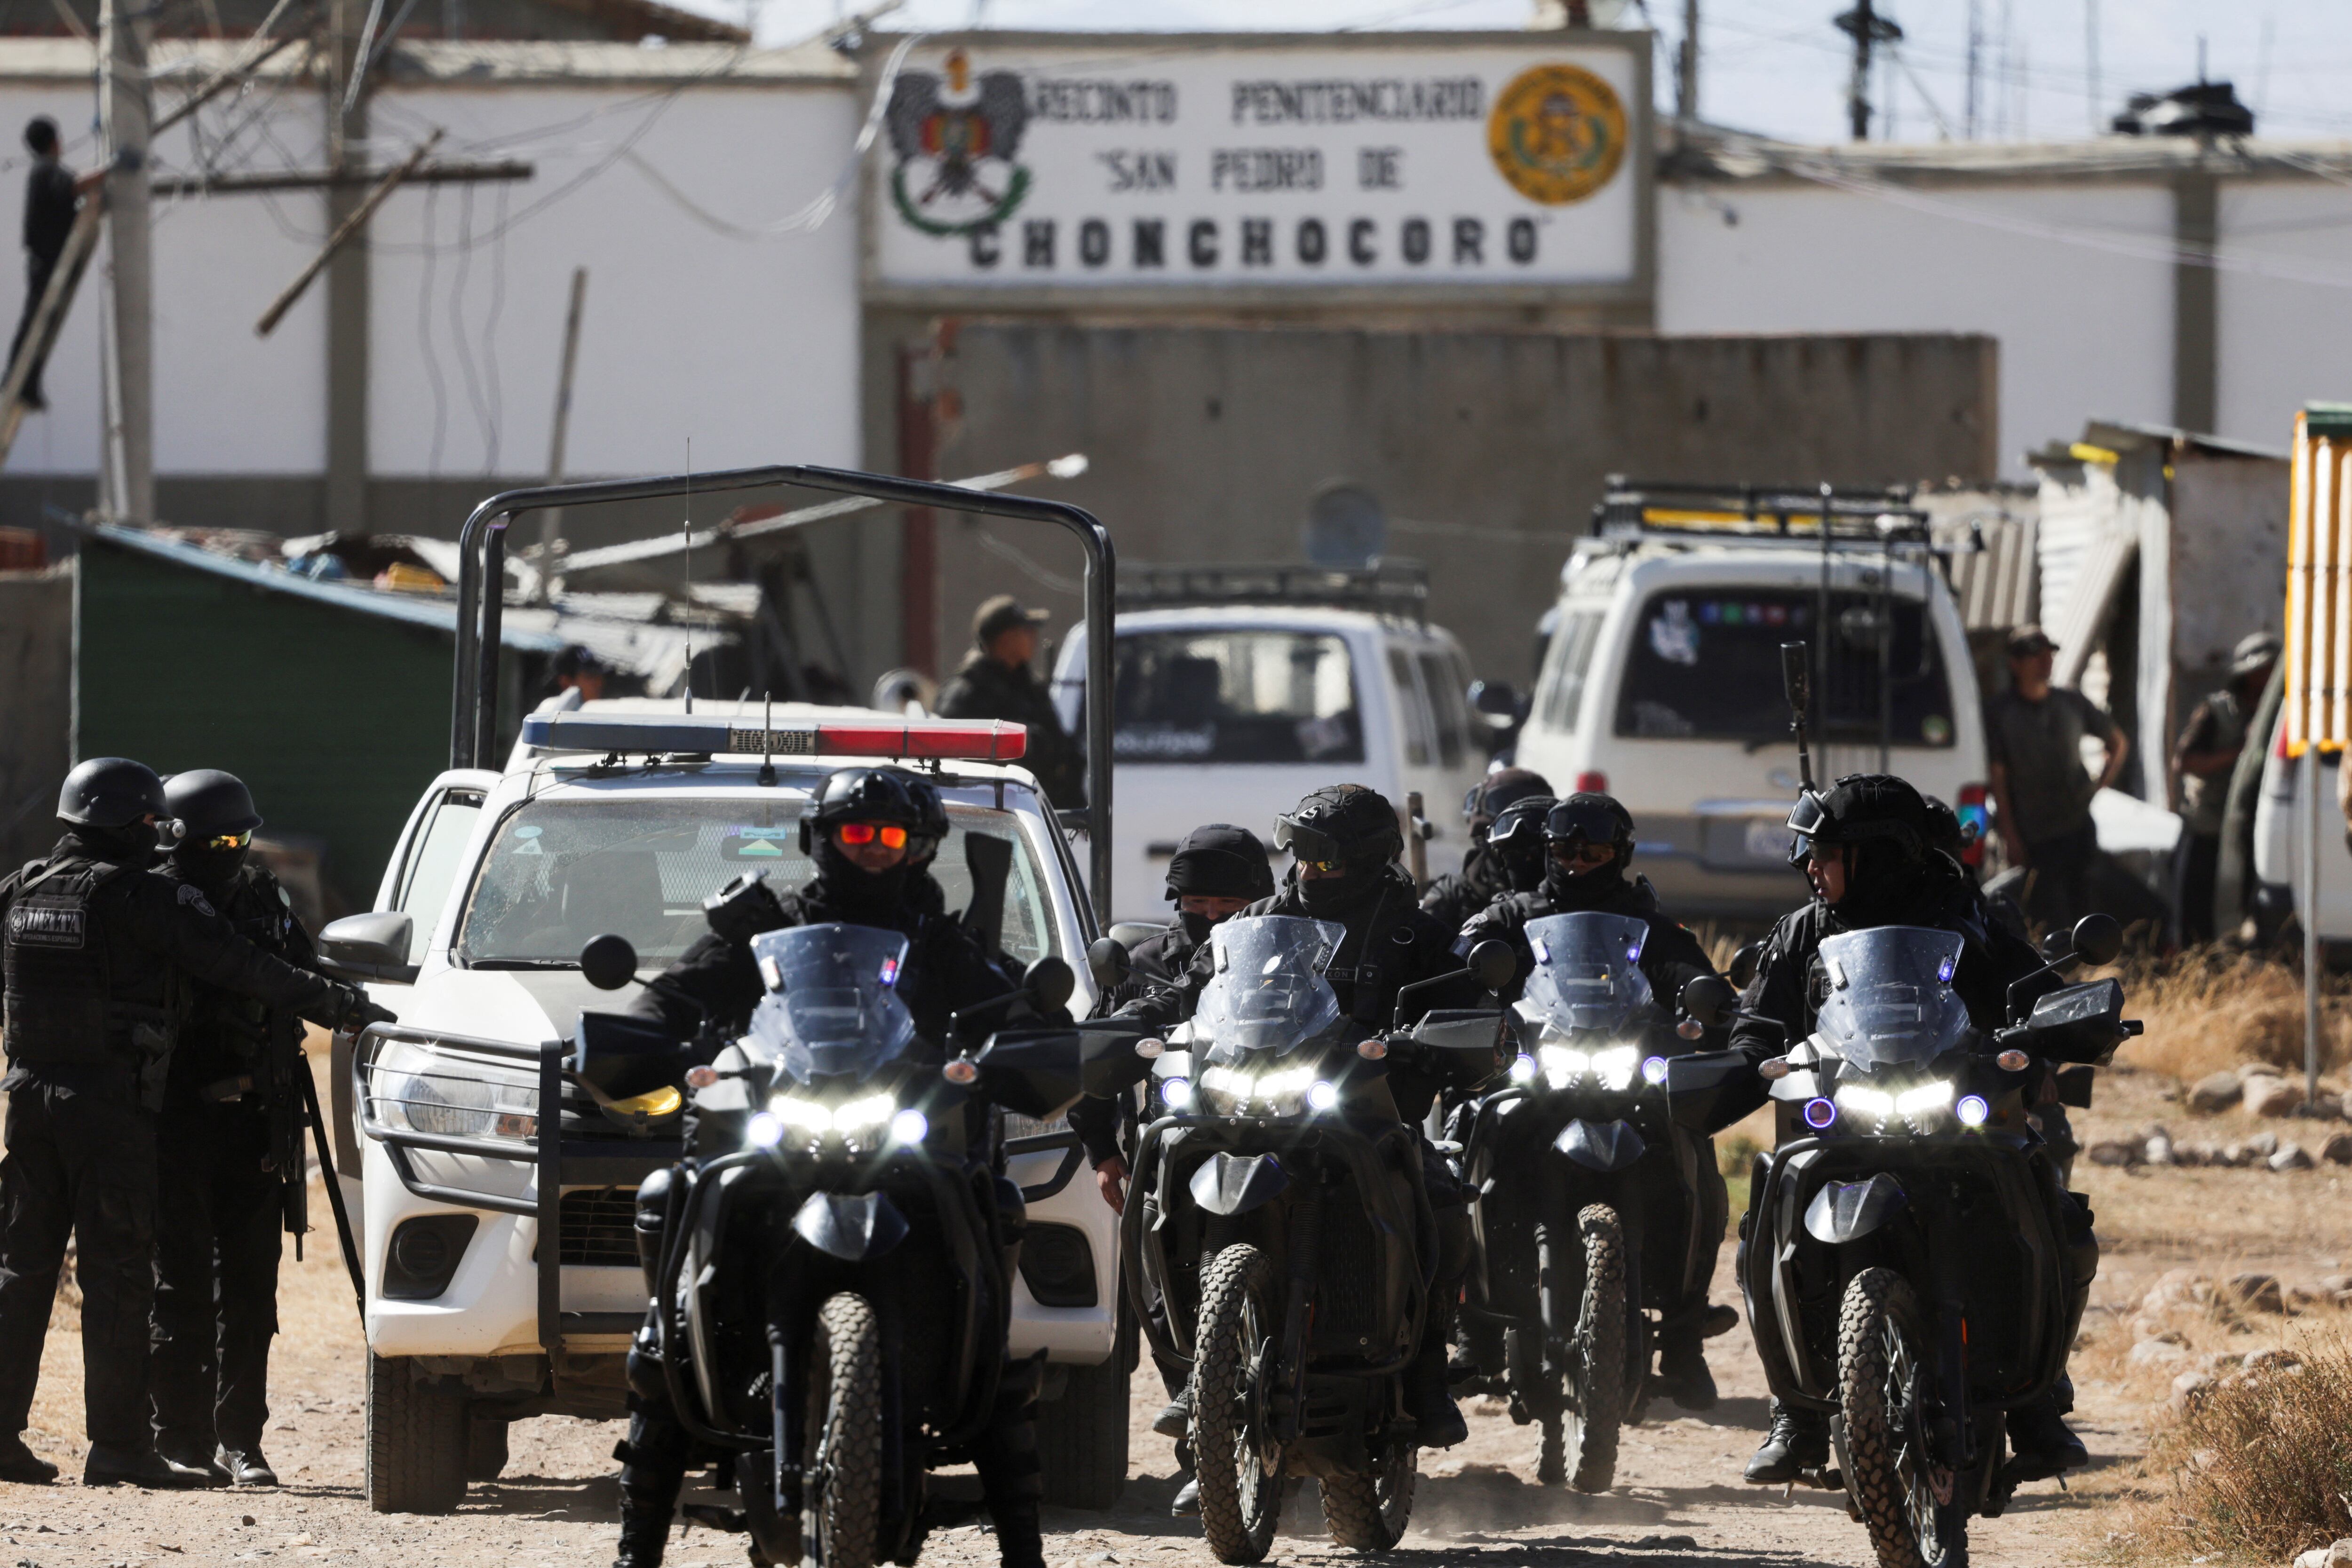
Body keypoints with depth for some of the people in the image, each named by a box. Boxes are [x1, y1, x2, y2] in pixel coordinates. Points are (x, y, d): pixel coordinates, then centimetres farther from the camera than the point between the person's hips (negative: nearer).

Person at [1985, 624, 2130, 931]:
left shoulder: (2074, 704, 7)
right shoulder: (2000, 713, -2)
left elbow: (2119, 743, 21)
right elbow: (1998, 779, -3)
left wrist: (2100, 786, 7)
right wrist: (2010, 837, -8)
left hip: (2079, 827, 4)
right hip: (2035, 835, -4)